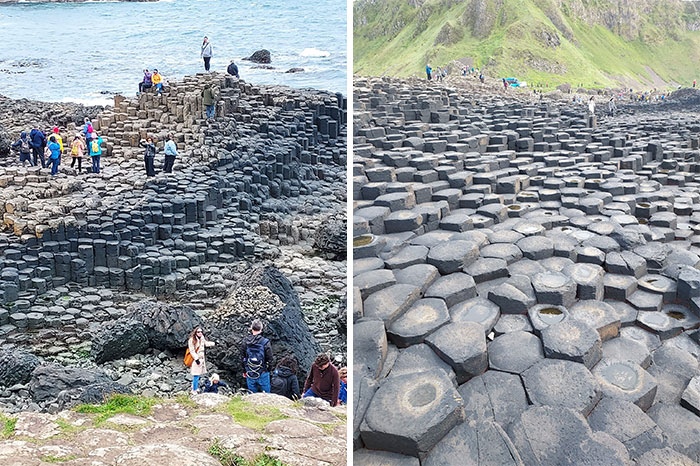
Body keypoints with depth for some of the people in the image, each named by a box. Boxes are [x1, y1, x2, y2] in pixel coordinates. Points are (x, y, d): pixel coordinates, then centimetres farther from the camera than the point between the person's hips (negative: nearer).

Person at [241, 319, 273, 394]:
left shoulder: (245, 341, -4)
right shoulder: (265, 342, -14)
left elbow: (242, 357, 4)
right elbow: (269, 359, -9)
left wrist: (244, 371, 15)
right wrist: (269, 370, 6)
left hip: (250, 374, 3)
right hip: (263, 373, -3)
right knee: (266, 394, 10)